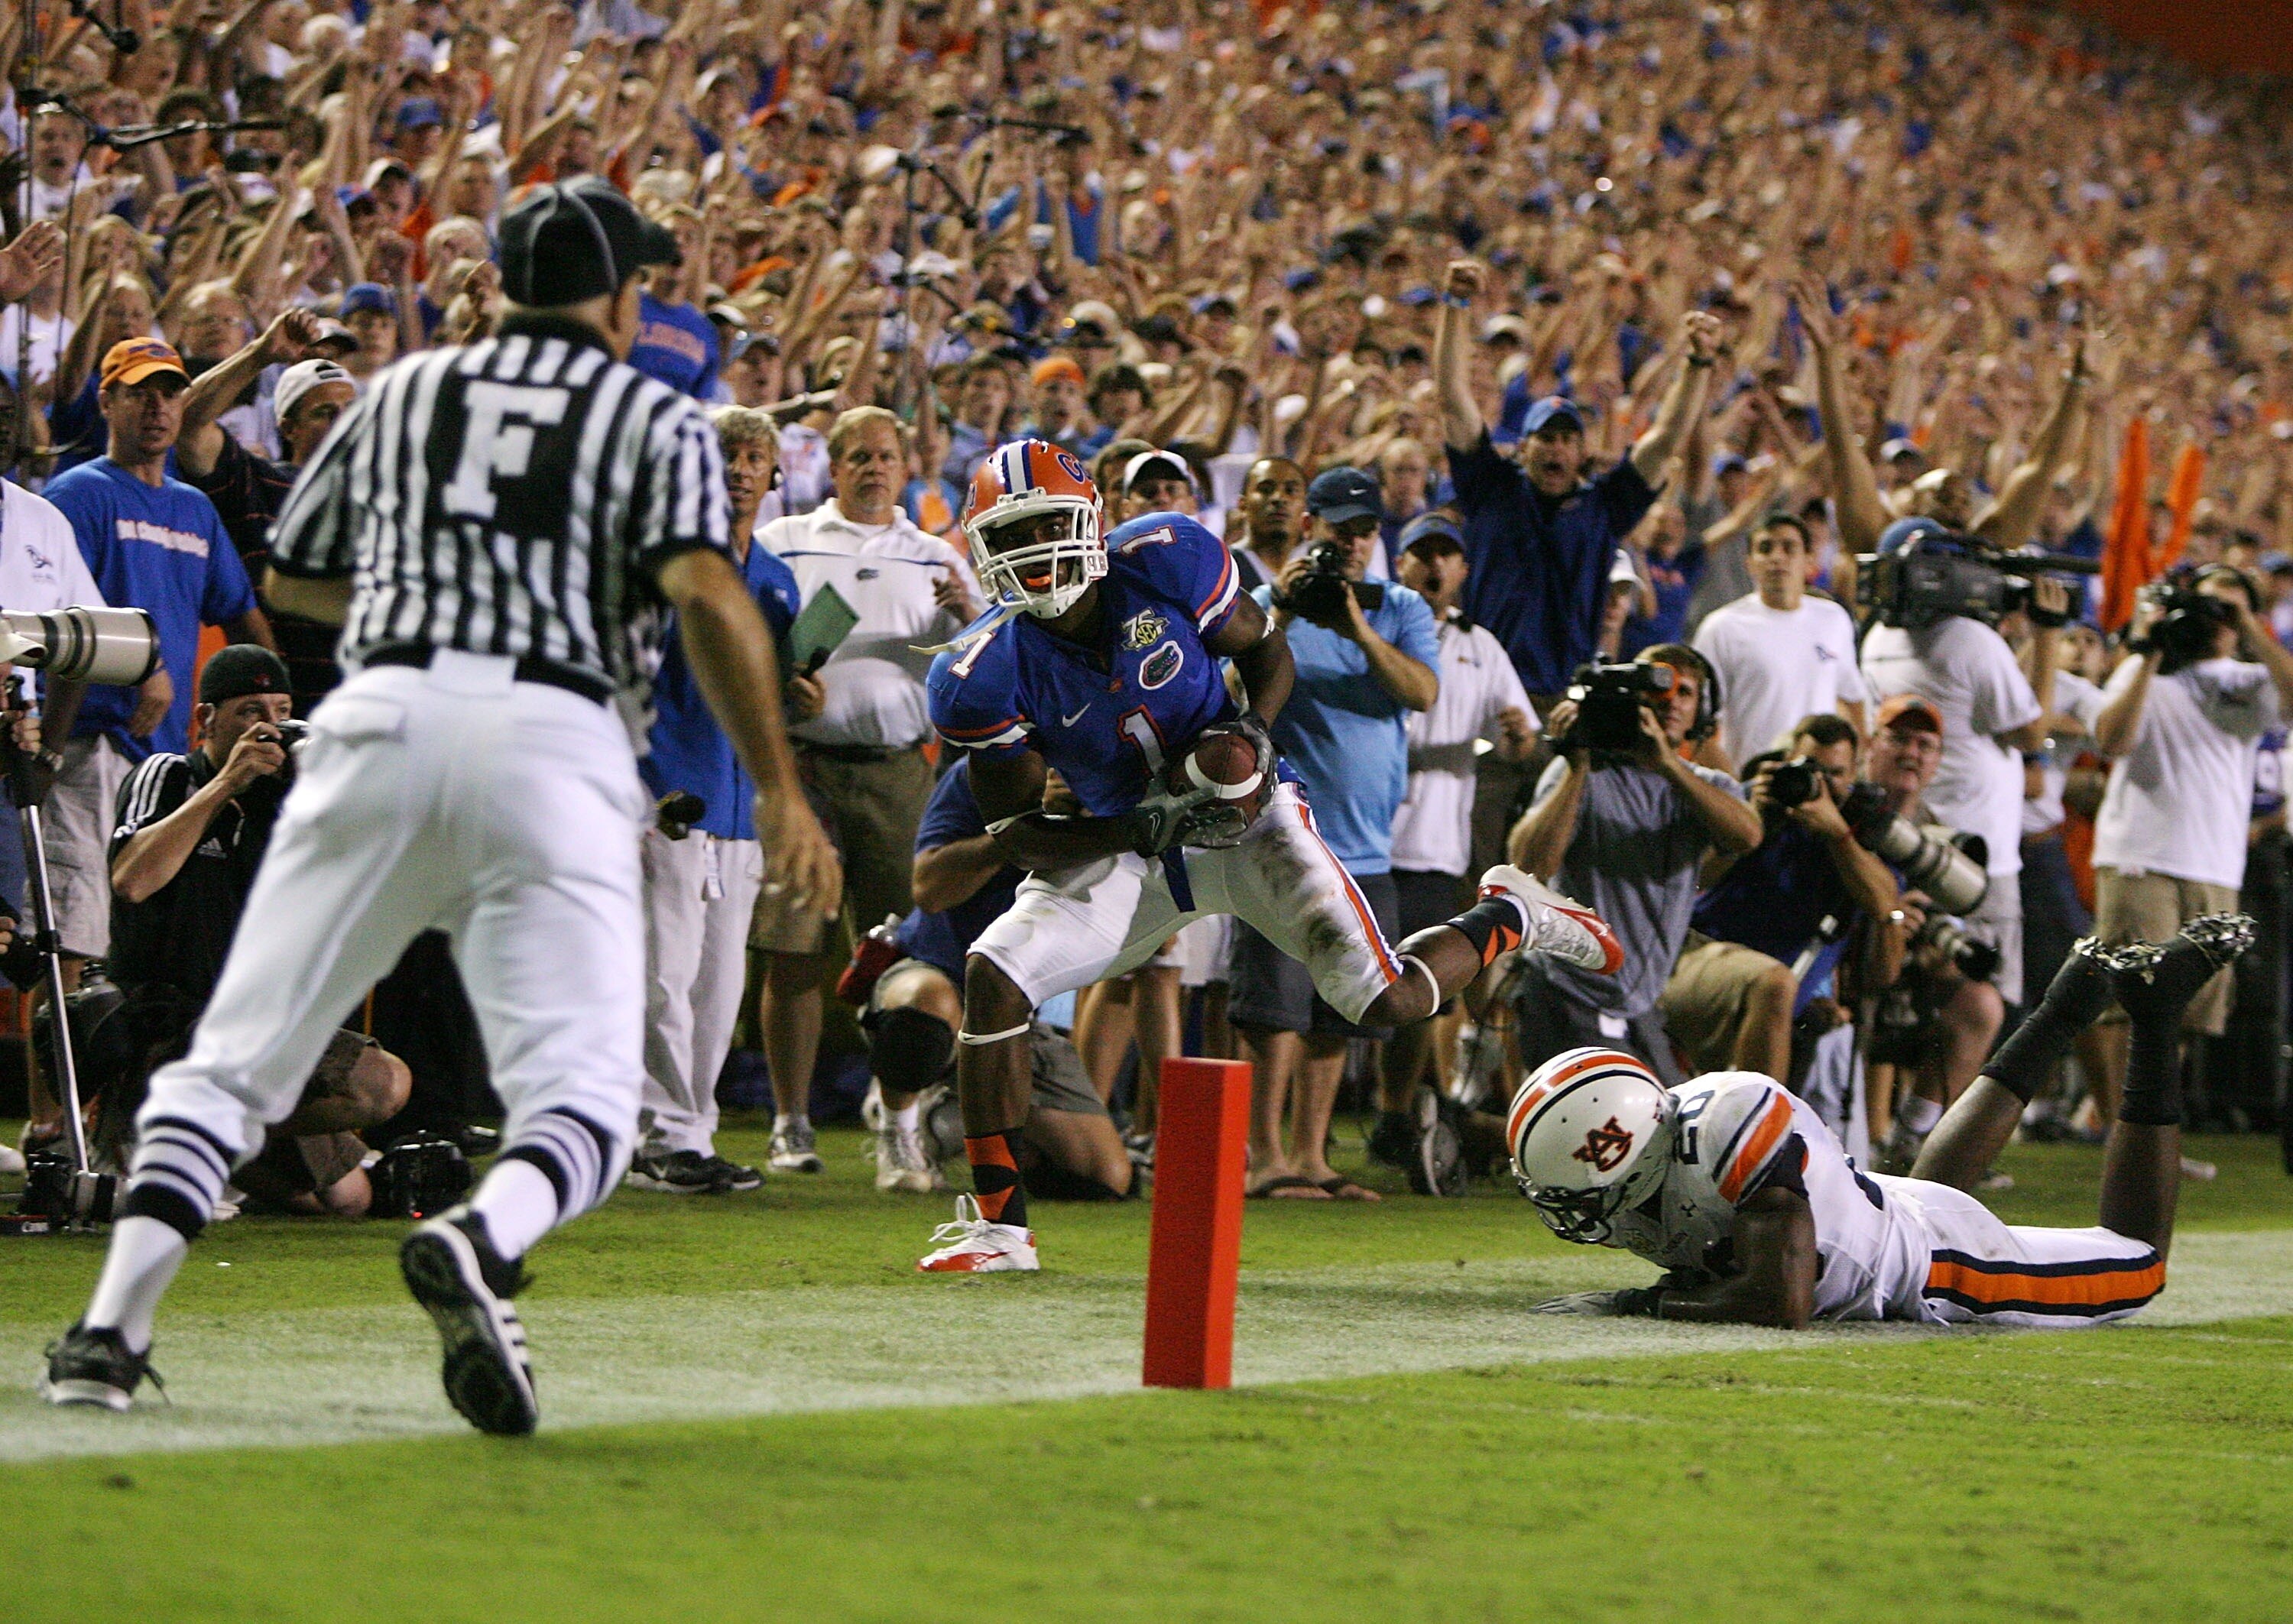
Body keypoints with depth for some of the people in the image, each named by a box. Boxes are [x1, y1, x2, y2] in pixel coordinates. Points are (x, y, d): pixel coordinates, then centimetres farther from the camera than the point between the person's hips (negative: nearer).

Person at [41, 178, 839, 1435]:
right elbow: (706, 591, -5)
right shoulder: (653, 419, 13)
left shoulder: (404, 393, 22)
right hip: (553, 736, -2)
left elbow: (291, 577, 30)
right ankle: (478, 1242, -36)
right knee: (580, 1093, -3)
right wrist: (779, 789, -6)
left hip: (384, 715, 2)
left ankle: (110, 1328, -9)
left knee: (234, 1057, 7)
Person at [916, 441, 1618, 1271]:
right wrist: (1144, 830, -27)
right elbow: (1018, 834, -13)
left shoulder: (1165, 564, -17)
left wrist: (1253, 728, -20)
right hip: (1123, 845, 1)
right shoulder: (988, 677, -18)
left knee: (1387, 1000, -11)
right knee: (993, 978, -20)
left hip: (1244, 820, -1)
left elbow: (1267, 651, 1)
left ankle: (1511, 915, 23)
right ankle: (997, 1223, -11)